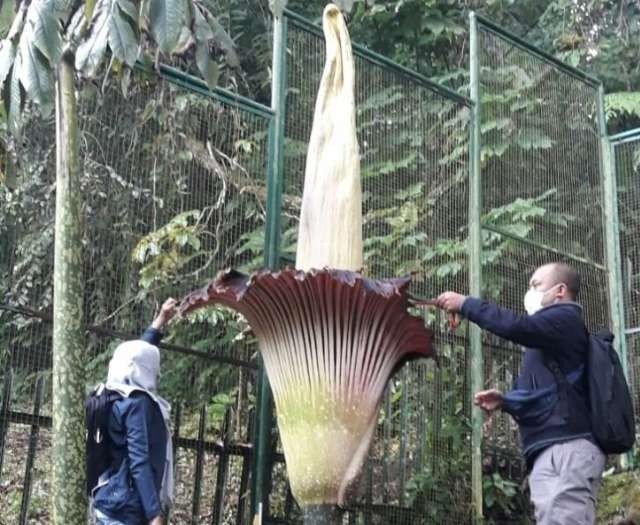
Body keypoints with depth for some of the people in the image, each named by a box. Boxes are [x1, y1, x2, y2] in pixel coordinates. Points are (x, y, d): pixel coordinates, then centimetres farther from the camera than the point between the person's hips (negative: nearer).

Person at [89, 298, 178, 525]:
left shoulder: (114, 398, 13)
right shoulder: (138, 404, -12)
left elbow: (137, 354, 31)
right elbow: (139, 463, -20)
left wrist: (160, 321, 39)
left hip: (107, 503, 9)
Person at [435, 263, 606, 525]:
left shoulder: (565, 319, 1)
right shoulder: (548, 336, 31)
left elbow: (516, 326, -17)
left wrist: (465, 303, -8)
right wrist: (504, 401, 17)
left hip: (568, 446, -10)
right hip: (550, 448, 10)